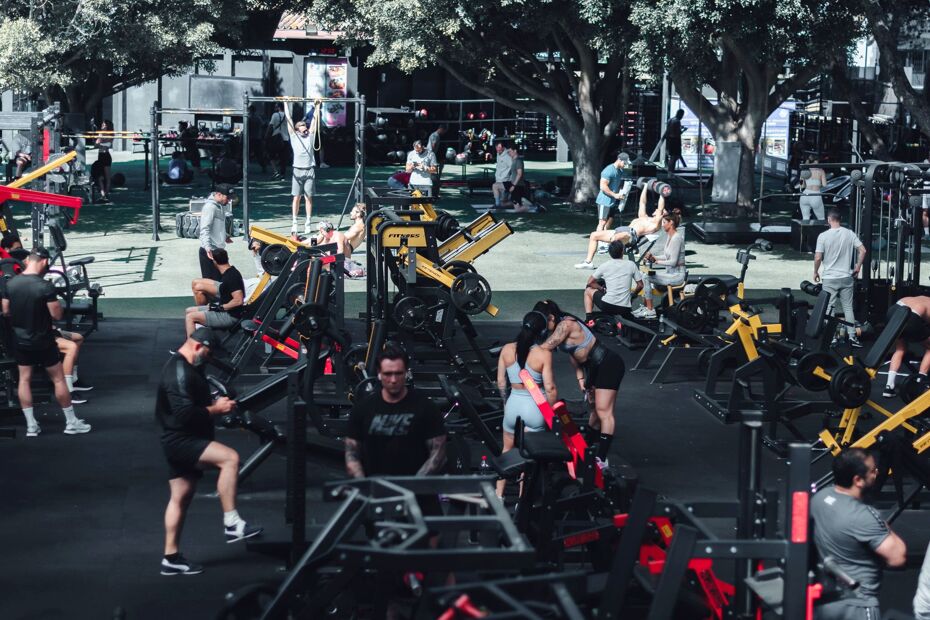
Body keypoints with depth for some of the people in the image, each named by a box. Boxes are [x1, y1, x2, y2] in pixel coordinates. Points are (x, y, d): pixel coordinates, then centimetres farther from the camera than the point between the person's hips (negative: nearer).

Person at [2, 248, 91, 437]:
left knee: (24, 379, 12)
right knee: (58, 379, 7)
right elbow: (57, 315, -18)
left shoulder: (10, 284, -5)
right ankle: (71, 423, 14)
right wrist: (55, 303, 1)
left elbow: (6, 311, 5)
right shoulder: (45, 286, -21)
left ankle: (31, 426, 13)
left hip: (20, 340, 5)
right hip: (42, 341, -5)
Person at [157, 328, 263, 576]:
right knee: (230, 457, -25)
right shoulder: (179, 372, -18)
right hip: (180, 440, -11)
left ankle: (171, 558, 16)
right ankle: (231, 524, -24)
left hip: (183, 442, 11)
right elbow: (185, 414, -26)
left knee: (181, 498, 12)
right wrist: (216, 409, -16)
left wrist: (216, 403, 10)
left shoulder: (188, 368, 17)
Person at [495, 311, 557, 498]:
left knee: (507, 450, 22)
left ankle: (498, 495, 26)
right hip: (535, 408, -3)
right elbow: (550, 388, -15)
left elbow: (501, 382, 3)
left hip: (513, 404, 3)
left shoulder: (507, 350, -4)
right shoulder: (544, 354, -15)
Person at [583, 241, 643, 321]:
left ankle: (588, 319, 13)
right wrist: (633, 294, 26)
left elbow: (590, 282, 8)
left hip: (607, 305, -1)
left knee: (588, 290, 24)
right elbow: (640, 285, 7)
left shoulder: (605, 265, 0)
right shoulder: (631, 265, 3)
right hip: (625, 309, 1)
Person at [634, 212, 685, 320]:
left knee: (646, 278, -17)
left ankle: (650, 310, -13)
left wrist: (656, 261, -16)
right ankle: (645, 306, 6)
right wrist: (653, 257, 3)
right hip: (670, 272, 10)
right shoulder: (668, 236, 10)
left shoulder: (676, 238, -20)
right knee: (645, 276, 3)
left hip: (677, 275, -10)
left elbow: (673, 262, -22)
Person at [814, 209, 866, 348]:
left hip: (830, 279, -3)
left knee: (829, 309, 4)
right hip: (847, 277, 3)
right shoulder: (849, 234, -2)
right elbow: (863, 250, -3)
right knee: (848, 307, 10)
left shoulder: (823, 236, -11)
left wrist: (816, 272, 5)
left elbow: (818, 258, -12)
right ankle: (852, 337, 9)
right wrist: (857, 267, 9)